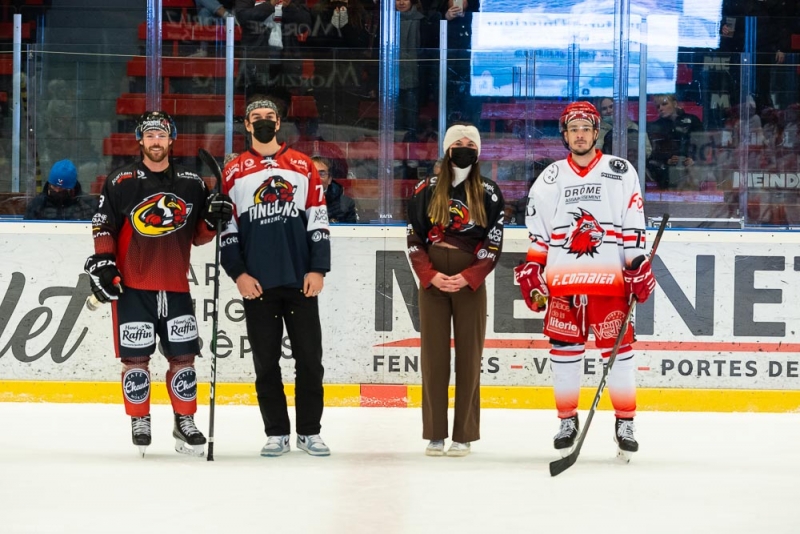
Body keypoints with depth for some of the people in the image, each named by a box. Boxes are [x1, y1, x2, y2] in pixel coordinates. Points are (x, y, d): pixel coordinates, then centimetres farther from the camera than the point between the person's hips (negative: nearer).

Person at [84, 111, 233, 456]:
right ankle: (139, 424, 11)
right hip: (133, 287, -2)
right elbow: (103, 227, 2)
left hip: (176, 287, 2)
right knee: (135, 357, -1)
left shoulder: (192, 184, 8)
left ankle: (185, 423, 14)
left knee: (183, 356, 2)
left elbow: (197, 237, 12)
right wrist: (102, 263, -9)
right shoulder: (121, 182, 0)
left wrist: (212, 220, -7)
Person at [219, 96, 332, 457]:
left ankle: (309, 431, 10)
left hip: (300, 280, 0)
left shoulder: (303, 167, 7)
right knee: (265, 362, 3)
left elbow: (318, 221, 5)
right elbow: (225, 227, 5)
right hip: (256, 283, 0)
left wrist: (318, 269, -4)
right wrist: (238, 273, -5)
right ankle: (276, 433, 10)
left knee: (309, 358, 1)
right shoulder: (234, 172, 6)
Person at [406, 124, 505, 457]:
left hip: (470, 283, -1)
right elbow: (414, 241, 5)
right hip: (431, 282, 1)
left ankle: (464, 435, 4)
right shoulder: (426, 191, 5)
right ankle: (435, 435, 6)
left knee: (469, 357, -1)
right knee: (433, 357, 0)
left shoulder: (489, 194, 3)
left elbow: (493, 246, 0)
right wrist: (431, 276, -10)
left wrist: (466, 279, -11)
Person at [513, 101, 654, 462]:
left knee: (618, 349, -4)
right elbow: (537, 232, 14)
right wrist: (531, 273, 6)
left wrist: (637, 266, -6)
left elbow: (634, 225, 1)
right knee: (564, 350, 3)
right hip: (562, 280, 2)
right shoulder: (550, 178, 12)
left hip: (608, 279, -2)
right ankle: (567, 421, 14)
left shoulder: (621, 173, 5)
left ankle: (625, 422, 4)